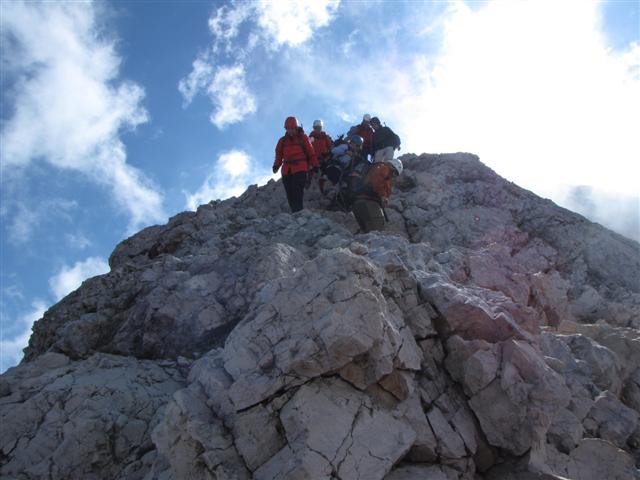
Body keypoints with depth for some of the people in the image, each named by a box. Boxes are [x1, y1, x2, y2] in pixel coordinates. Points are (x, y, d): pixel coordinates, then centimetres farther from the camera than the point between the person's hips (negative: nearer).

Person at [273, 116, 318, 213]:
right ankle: (295, 214, 5)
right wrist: (276, 165, 1)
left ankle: (297, 213, -23)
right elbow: (279, 155, 16)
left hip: (300, 170, -4)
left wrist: (315, 165, 4)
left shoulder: (303, 138, 9)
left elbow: (311, 152, 8)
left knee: (297, 193, -17)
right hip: (286, 171, 4)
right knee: (290, 194, 1)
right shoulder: (282, 141, 17)